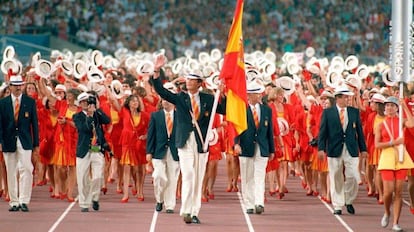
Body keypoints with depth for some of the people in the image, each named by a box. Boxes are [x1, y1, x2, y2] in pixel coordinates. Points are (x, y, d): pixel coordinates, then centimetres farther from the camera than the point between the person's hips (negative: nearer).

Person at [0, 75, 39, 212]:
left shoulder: (30, 102, 5)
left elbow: (34, 123, 5)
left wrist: (36, 144, 2)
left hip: (25, 142, -1)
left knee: (26, 170, -11)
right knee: (11, 173, 4)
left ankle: (24, 201, -9)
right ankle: (14, 202, 10)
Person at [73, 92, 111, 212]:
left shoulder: (97, 114, 11)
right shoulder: (78, 116, 2)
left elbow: (107, 121, -7)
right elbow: (84, 128, -14)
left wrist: (97, 109, -8)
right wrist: (90, 114, -12)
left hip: (98, 151, 1)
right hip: (84, 151, -1)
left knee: (98, 177, -8)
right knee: (83, 180, 1)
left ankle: (94, 198, 16)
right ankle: (84, 204, 12)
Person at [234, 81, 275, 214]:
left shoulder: (267, 110, 10)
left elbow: (270, 131, 13)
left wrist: (272, 150, 12)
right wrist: (236, 143, -22)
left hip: (262, 149, 2)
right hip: (246, 148, -2)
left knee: (260, 177, -7)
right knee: (247, 178, 3)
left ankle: (259, 203, -15)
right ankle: (249, 205, 9)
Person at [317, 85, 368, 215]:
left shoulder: (354, 112, 8)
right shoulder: (328, 112, 2)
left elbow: (359, 131, 10)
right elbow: (322, 131, 0)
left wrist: (363, 149, 7)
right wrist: (321, 148, -9)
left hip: (351, 150, 1)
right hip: (335, 150, -1)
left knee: (353, 177, -6)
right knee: (336, 180, 3)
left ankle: (348, 201, 16)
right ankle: (337, 206, 12)